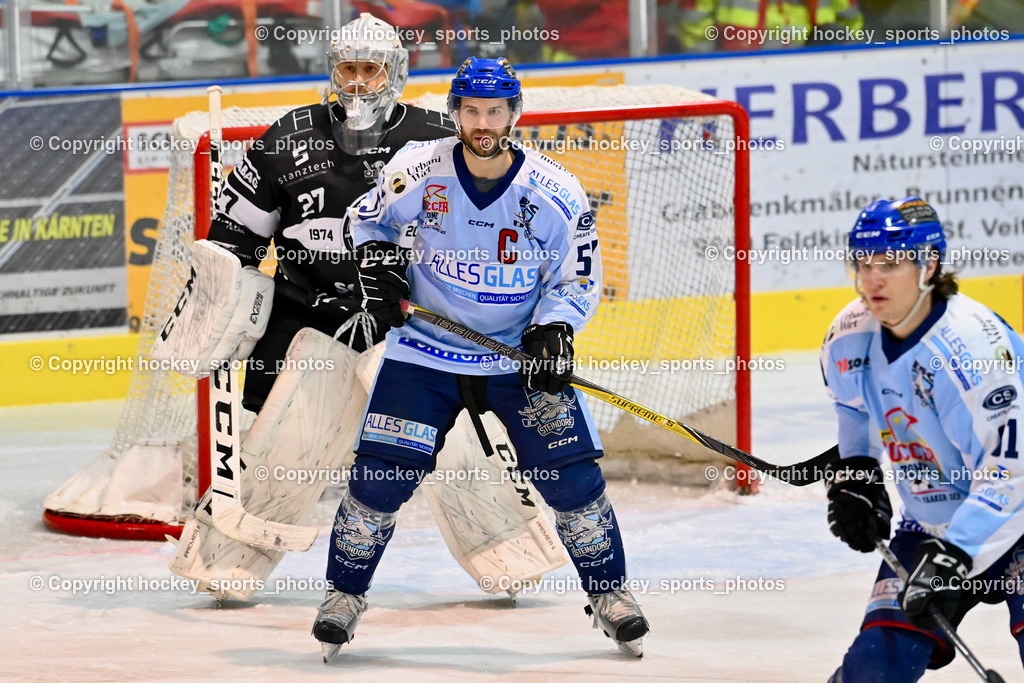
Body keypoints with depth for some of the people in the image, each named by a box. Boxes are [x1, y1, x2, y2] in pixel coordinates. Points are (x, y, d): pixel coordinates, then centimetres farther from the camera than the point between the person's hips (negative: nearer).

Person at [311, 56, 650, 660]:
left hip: (522, 354, 0)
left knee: (572, 473, -7)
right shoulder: (416, 173, -12)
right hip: (426, 350, 0)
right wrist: (379, 263, -10)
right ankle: (346, 593, 11)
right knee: (381, 475, -8)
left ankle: (609, 593, 12)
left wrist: (554, 330, -19)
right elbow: (371, 219, 9)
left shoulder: (556, 194, -14)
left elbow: (578, 281, -2)